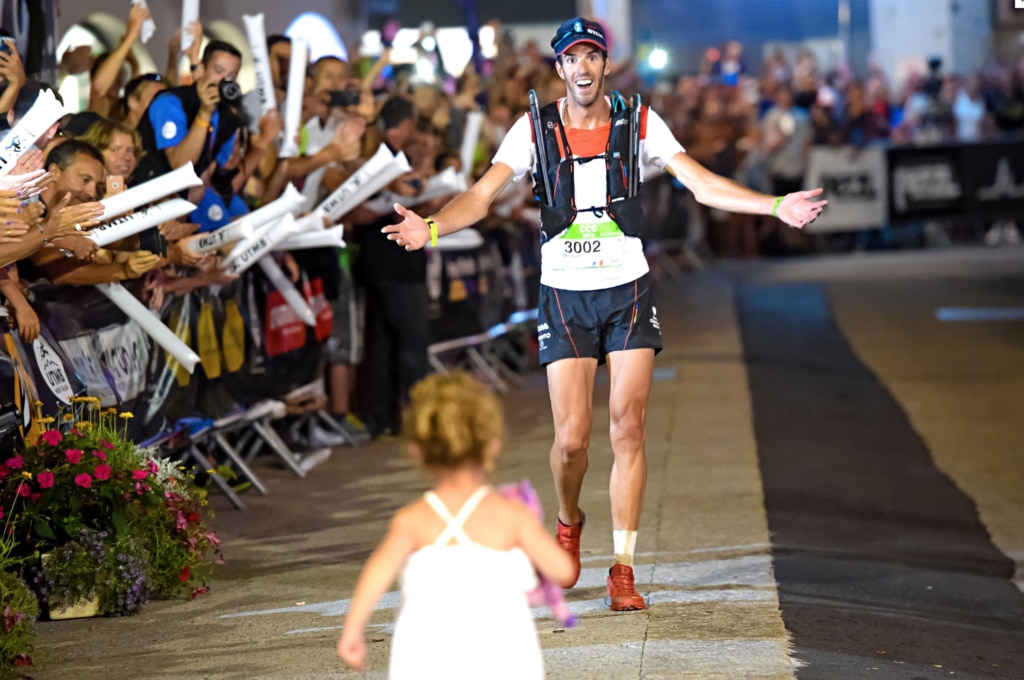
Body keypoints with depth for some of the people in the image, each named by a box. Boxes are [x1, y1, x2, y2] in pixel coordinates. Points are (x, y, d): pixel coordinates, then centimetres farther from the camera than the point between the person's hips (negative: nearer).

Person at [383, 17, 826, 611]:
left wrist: (776, 206, -15)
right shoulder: (535, 129, -1)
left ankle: (623, 570, 1)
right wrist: (431, 228, -27)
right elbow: (482, 196, -8)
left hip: (628, 292, 1)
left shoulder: (639, 122, 1)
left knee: (628, 430, -5)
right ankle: (570, 521, 27)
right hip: (564, 295, 0)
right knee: (572, 438, -6)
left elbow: (701, 183, -3)